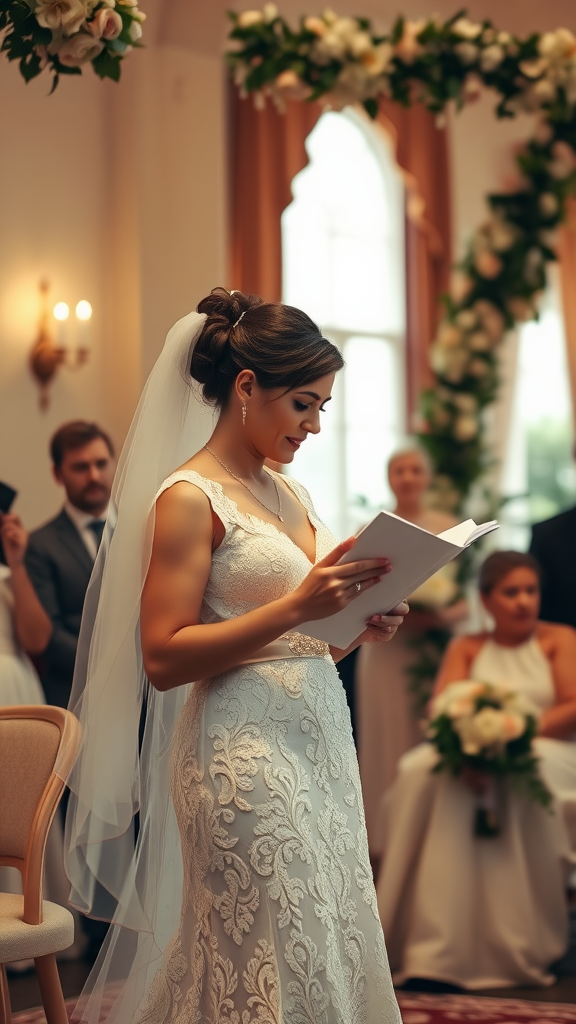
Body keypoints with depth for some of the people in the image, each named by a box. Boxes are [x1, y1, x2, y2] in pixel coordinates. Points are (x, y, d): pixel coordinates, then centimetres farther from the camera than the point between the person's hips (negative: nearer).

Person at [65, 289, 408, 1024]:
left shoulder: (288, 497, 15)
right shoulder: (189, 499, -9)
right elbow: (163, 659, -16)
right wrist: (296, 608, -22)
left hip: (320, 741, 8)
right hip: (247, 751, -8)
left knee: (336, 955, 9)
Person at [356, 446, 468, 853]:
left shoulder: (449, 528, 3)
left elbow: (465, 600, 1)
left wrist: (436, 618, -18)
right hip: (385, 655, 1)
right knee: (388, 745, 1)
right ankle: (386, 841, 7)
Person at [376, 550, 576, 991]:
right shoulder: (466, 649, 16)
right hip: (473, 756, 2)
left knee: (518, 785, -36)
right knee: (427, 779, -30)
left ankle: (524, 947, -29)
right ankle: (437, 948, -33)